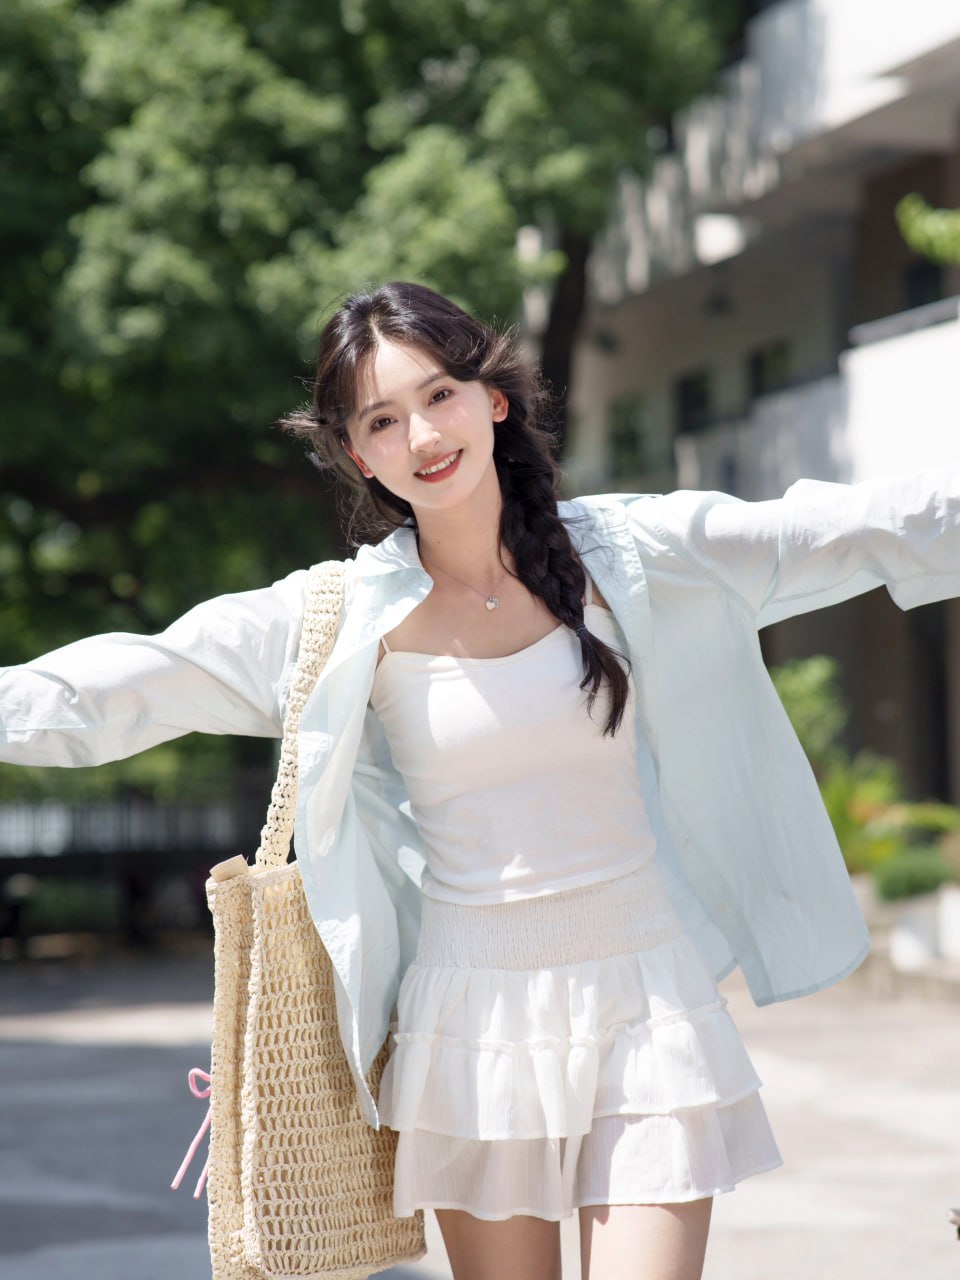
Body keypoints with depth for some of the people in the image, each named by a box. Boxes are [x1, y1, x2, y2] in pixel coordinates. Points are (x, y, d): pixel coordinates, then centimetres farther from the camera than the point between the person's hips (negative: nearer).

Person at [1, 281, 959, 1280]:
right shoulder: (351, 618, -1)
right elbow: (134, 683, -6)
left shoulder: (627, 554, 0)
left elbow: (861, 528, 2)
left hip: (646, 1007, 0)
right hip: (475, 1019, 0)